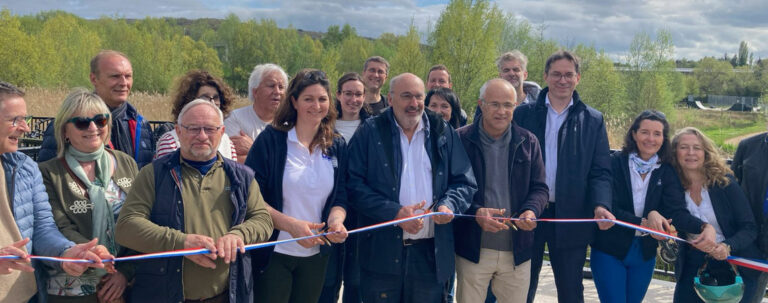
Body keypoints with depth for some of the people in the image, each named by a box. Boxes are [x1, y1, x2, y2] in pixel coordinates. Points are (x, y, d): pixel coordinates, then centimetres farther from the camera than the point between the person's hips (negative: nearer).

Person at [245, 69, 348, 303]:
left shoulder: (337, 146, 4)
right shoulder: (270, 140, -9)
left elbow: (340, 197, 6)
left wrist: (336, 221, -17)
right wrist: (290, 224, -24)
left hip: (316, 255, 4)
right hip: (273, 254, -4)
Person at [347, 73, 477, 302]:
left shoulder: (443, 133, 8)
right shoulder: (370, 133, 0)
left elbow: (465, 182, 9)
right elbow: (354, 186, -5)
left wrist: (449, 205, -12)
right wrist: (395, 212, -16)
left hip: (431, 252, 2)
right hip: (382, 252, -2)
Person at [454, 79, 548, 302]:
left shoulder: (528, 142, 6)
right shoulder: (461, 140, -4)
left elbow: (540, 188, 8)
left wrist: (531, 210, -14)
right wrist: (475, 212, -21)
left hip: (517, 250, 3)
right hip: (473, 250, -3)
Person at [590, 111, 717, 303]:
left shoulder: (667, 172, -1)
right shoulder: (615, 163, -11)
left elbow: (677, 211, -15)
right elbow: (609, 209, -18)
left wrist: (705, 227, -33)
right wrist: (643, 223, -30)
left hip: (645, 254, 4)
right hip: (609, 251, -4)